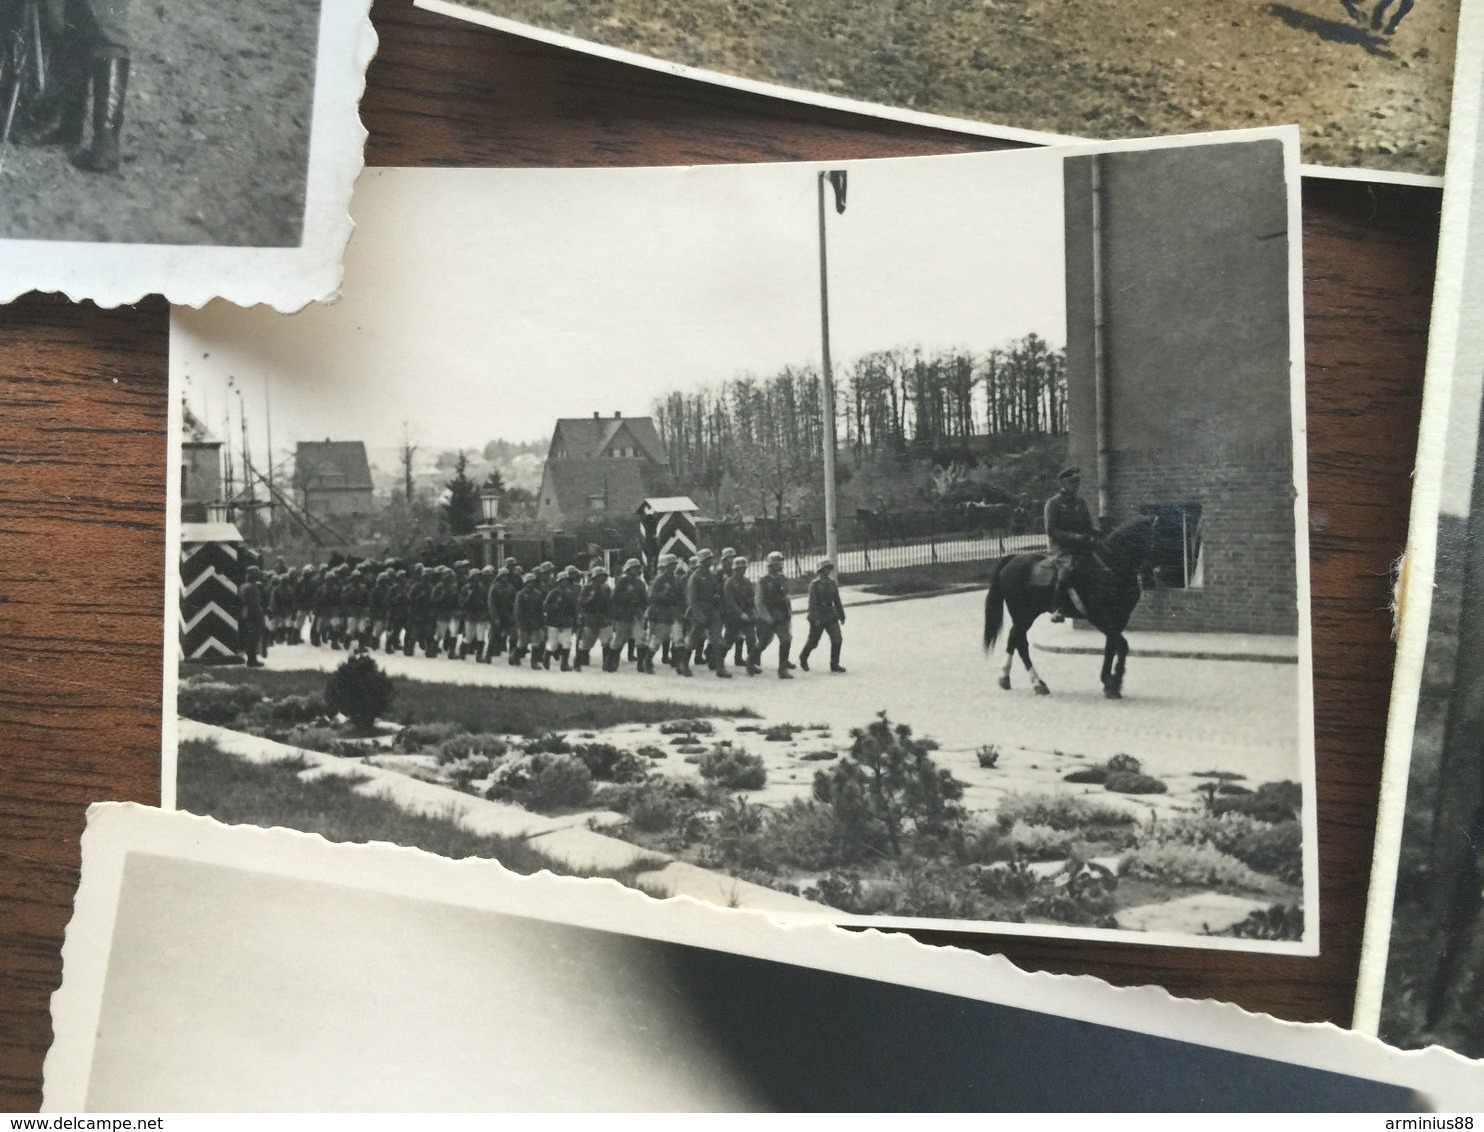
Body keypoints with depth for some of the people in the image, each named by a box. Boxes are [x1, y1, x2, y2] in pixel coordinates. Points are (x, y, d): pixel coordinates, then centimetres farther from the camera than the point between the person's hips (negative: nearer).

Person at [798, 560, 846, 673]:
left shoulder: (832, 583, 8)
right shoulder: (815, 585, -11)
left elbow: (837, 601, 14)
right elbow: (813, 603, -16)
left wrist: (841, 616, 15)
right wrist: (815, 618, -21)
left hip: (831, 617, 5)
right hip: (818, 618, -5)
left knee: (837, 639, -6)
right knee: (813, 641, 5)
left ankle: (834, 665, 4)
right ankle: (803, 658, 33)